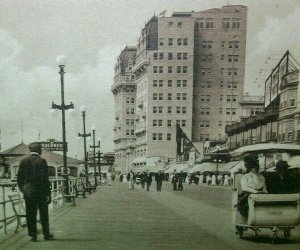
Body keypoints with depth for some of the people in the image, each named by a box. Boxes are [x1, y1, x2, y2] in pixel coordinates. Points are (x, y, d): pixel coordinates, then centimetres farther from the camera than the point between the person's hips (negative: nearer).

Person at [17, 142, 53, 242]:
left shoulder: (23, 161, 3)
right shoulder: (42, 161, -9)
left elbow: (19, 178, 6)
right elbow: (45, 179, -12)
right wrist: (48, 193, -8)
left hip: (28, 192, 3)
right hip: (40, 192, -3)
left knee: (30, 214, 7)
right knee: (43, 214, 8)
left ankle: (33, 235, 8)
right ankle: (46, 234, 16)